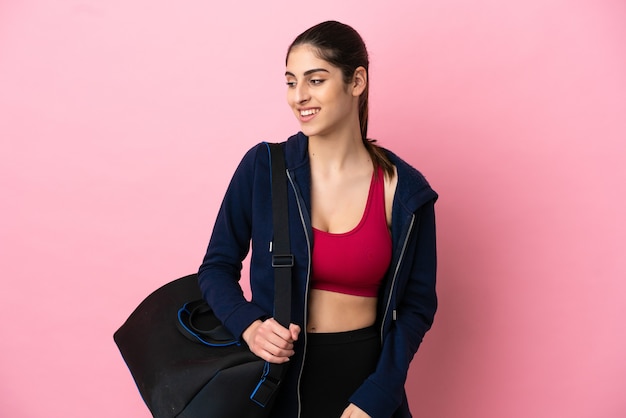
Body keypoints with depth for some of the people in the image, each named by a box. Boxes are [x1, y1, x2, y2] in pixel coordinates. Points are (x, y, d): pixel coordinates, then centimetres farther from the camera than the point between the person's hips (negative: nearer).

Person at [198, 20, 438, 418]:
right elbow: (217, 267, 0)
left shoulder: (404, 190, -8)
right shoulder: (262, 167, -9)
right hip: (278, 374, 1)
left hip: (365, 373, 0)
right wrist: (249, 325, -18)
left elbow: (417, 304, -2)